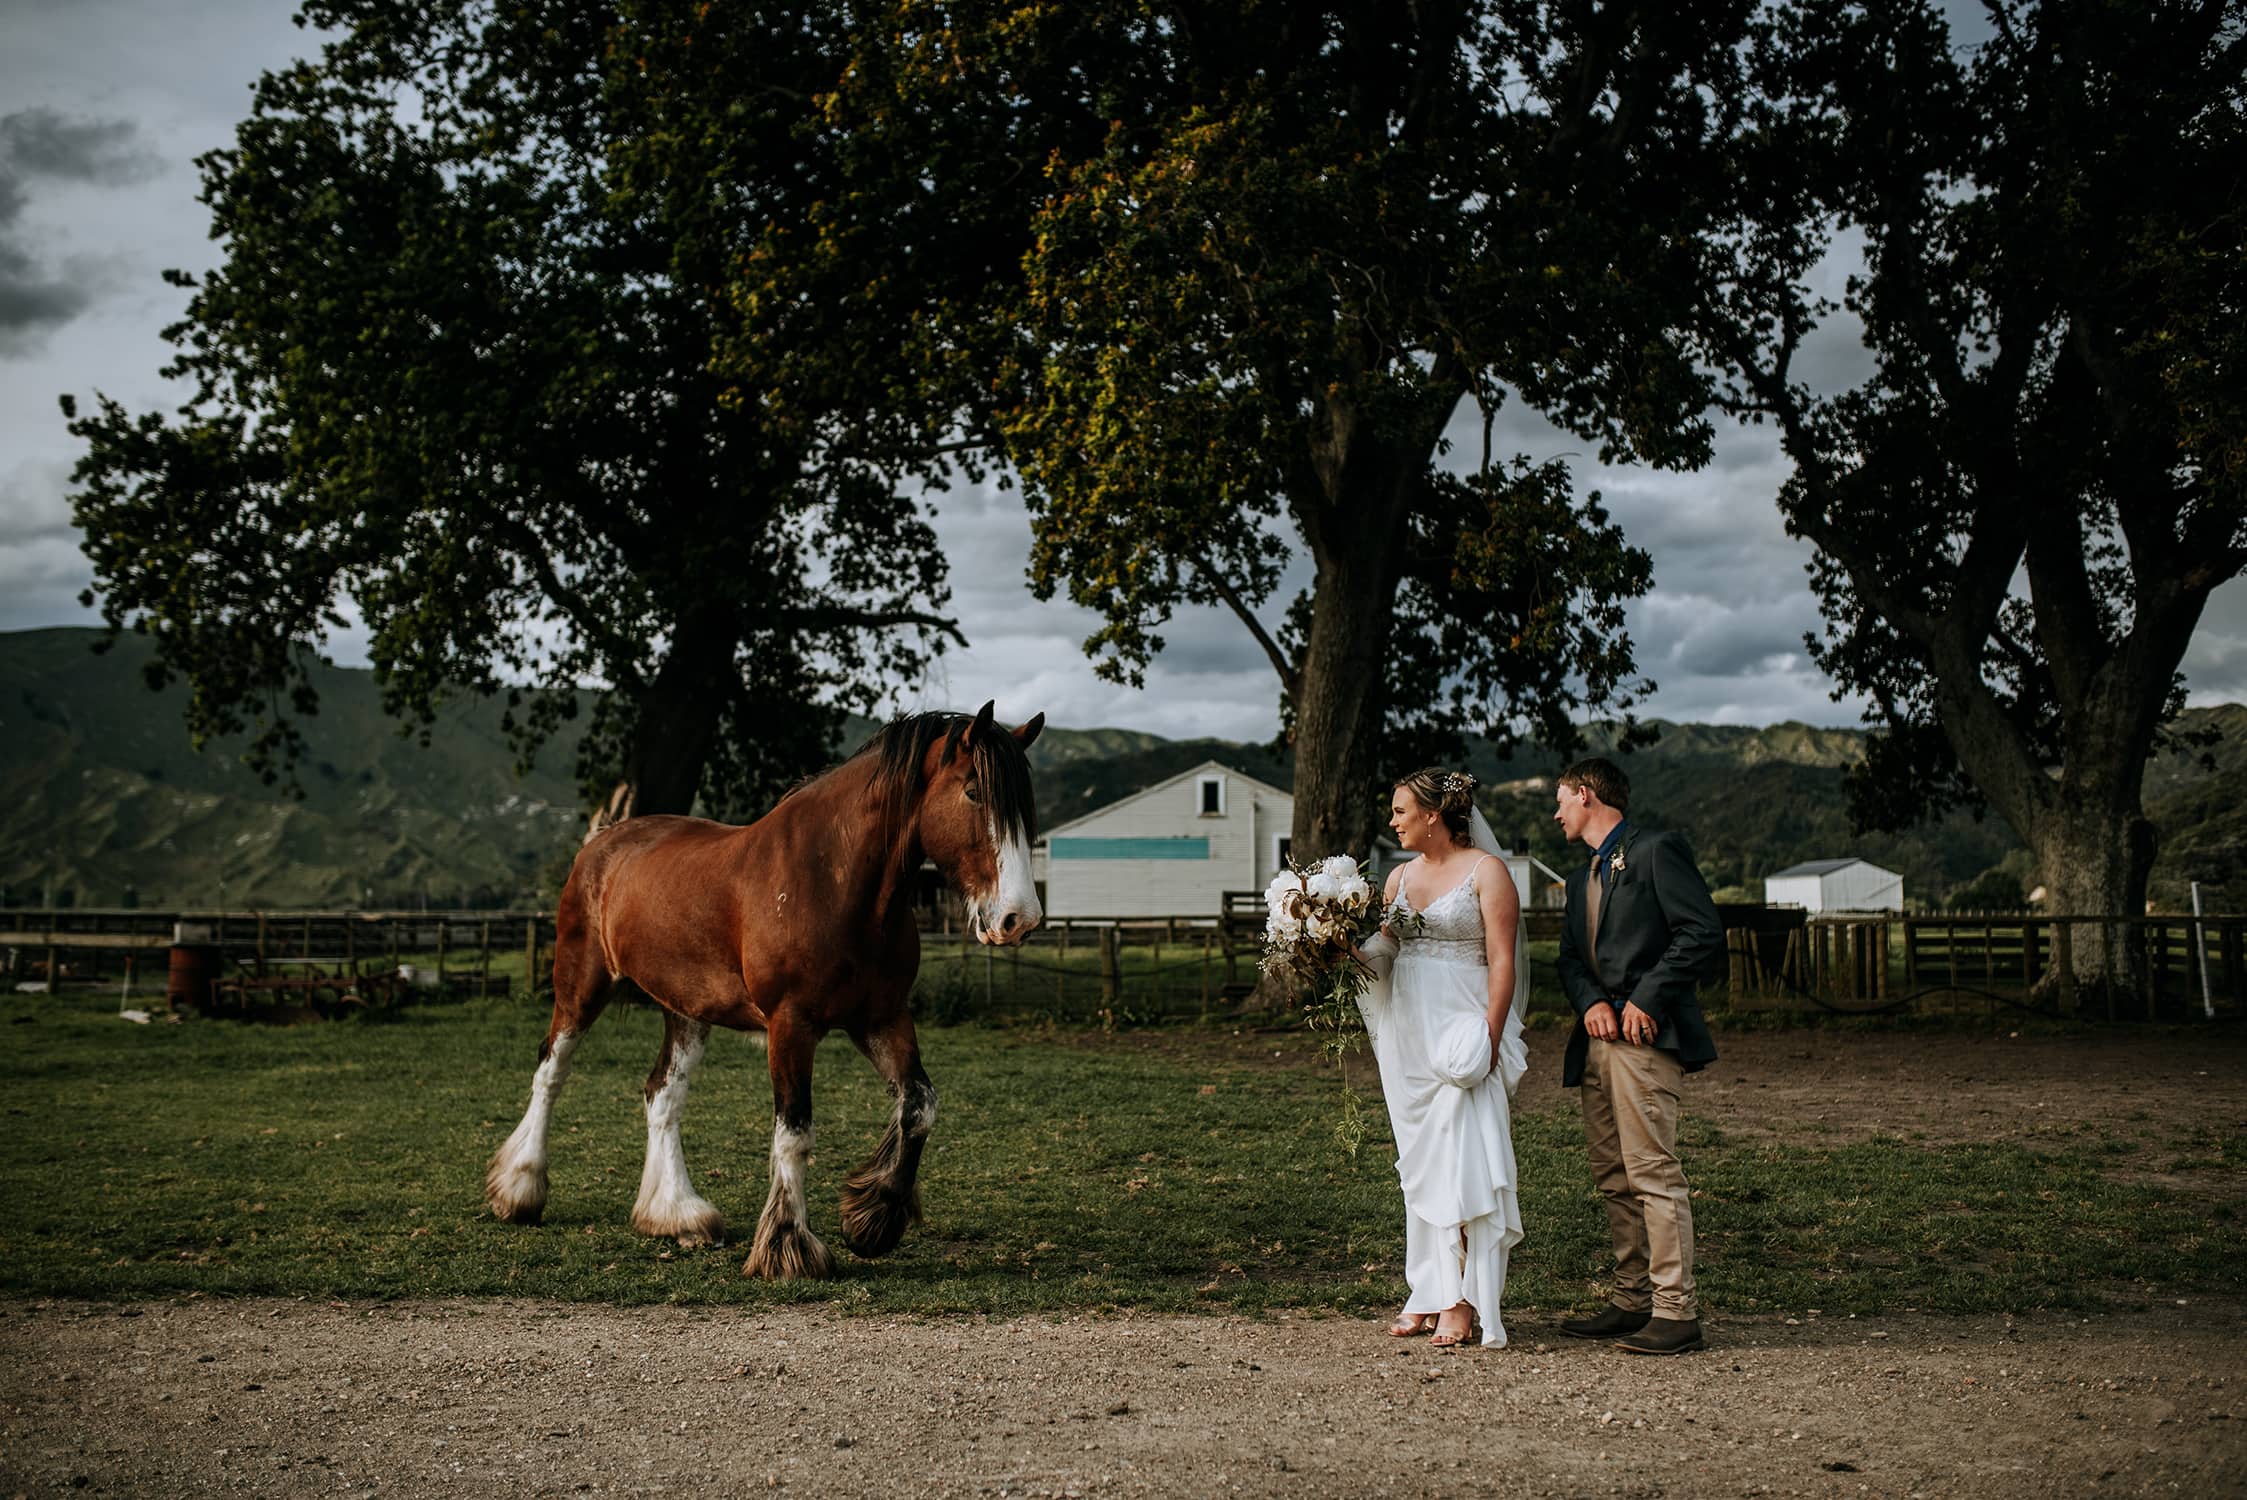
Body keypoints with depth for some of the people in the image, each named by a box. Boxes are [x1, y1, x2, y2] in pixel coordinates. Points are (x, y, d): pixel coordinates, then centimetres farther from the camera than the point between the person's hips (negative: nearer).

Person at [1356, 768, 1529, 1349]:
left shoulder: (1486, 871, -4)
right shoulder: (1400, 877, 15)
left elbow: (1503, 960, -10)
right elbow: (1381, 951, 14)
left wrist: (1490, 1035, -18)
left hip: (1461, 1033, -7)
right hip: (1407, 1034, 7)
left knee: (1461, 1162, -9)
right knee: (1420, 1165, 8)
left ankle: (1465, 1301, -6)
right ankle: (1429, 1295, 13)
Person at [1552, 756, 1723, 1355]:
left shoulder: (1656, 852, -3)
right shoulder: (1583, 879, 24)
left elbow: (1704, 933, -11)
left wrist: (1644, 999, -14)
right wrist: (1590, 1002, -2)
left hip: (1644, 1038, -9)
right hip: (1596, 1041, 9)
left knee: (1653, 1172, -11)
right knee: (1613, 1179, 9)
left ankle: (1675, 1311, -10)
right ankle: (1632, 1300, 15)